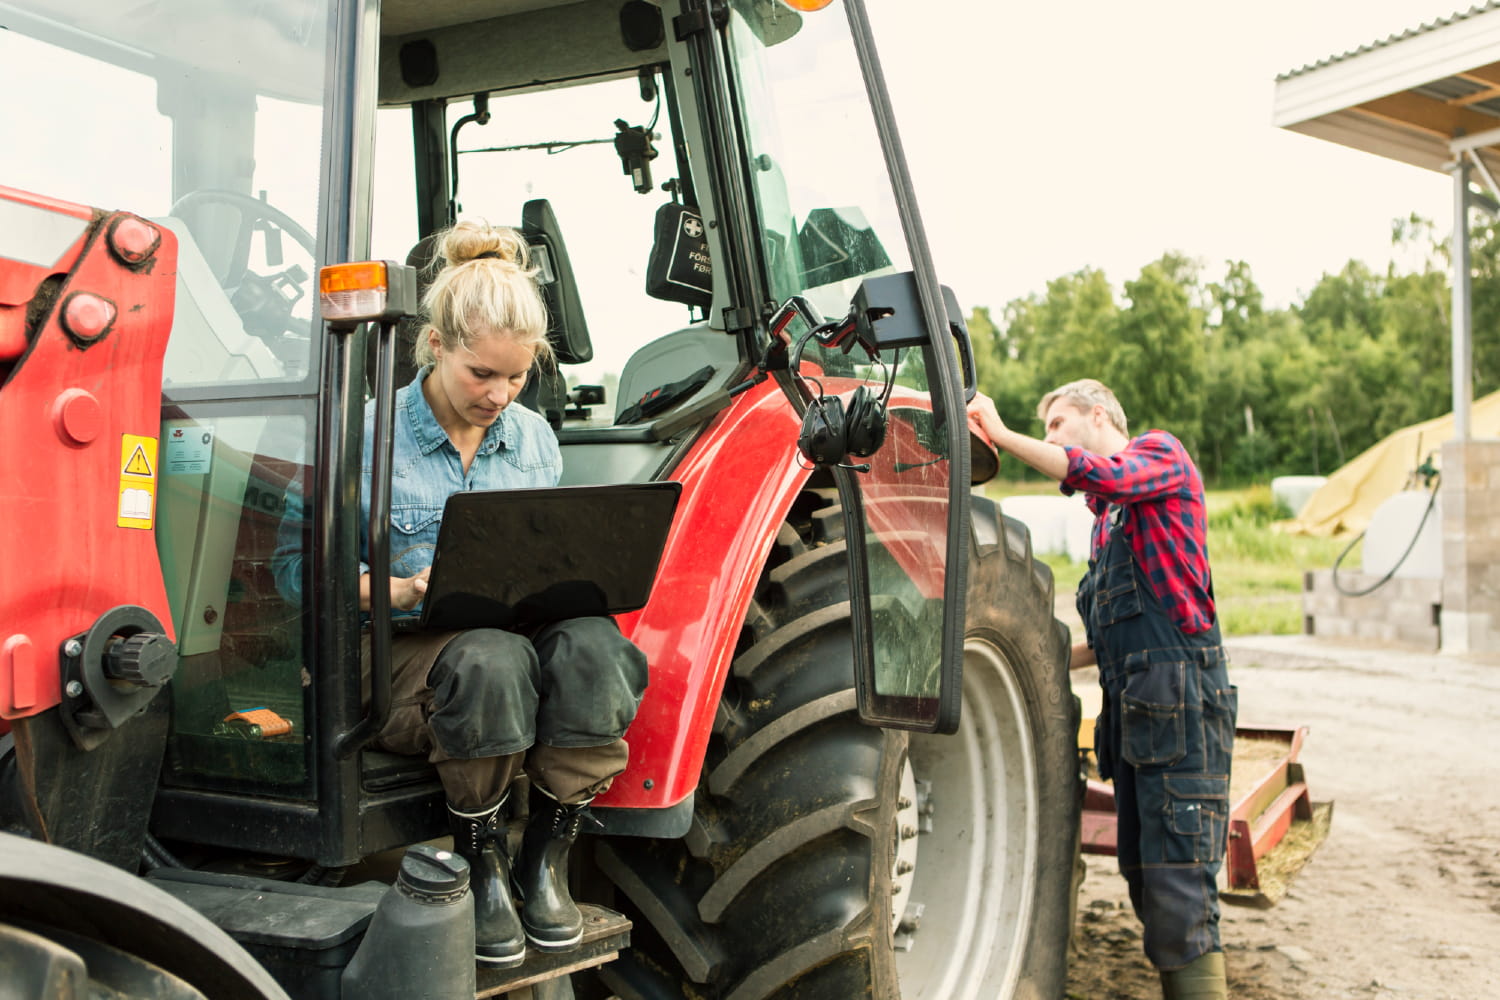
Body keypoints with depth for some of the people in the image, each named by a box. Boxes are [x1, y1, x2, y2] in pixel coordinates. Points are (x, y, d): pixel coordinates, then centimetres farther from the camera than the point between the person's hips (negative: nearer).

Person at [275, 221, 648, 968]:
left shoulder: (535, 440, 14)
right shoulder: (369, 435, -1)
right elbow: (297, 563, -3)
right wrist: (402, 589, -18)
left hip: (520, 633, 4)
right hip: (404, 651, -4)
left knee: (591, 645, -33)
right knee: (491, 659, -40)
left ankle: (547, 855, -13)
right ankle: (480, 863, -13)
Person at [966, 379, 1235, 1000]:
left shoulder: (1161, 454, 3)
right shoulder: (1106, 514, 26)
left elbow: (1099, 474, -21)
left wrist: (1002, 435, -15)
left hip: (1178, 702, -9)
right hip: (1133, 709, 9)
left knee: (1178, 885, -12)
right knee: (1144, 879, 10)